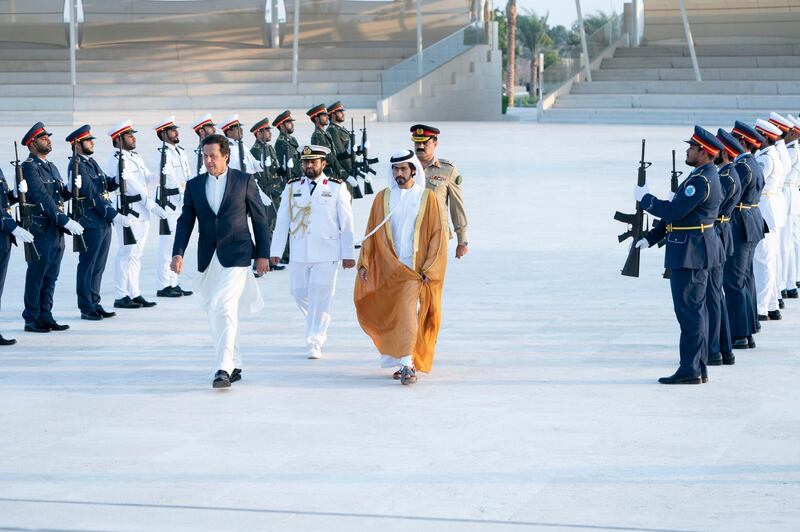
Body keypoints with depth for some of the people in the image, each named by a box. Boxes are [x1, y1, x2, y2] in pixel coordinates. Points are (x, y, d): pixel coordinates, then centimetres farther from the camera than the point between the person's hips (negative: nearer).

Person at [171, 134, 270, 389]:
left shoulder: (244, 181, 0)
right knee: (214, 314, 9)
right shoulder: (194, 185, 8)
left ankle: (224, 369, -21)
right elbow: (185, 221, 6)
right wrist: (178, 253, -7)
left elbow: (259, 218, 4)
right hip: (208, 259, 5)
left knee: (225, 309, -18)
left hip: (236, 255, -5)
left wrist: (263, 254, 2)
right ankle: (234, 365, 21)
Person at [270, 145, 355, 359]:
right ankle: (317, 328, 36)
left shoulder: (336, 188, 1)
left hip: (326, 254, -3)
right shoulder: (292, 187, 7)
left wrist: (348, 254, -2)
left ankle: (315, 343, -1)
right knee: (300, 293, 10)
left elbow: (346, 223, 1)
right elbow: (282, 220, 8)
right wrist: (275, 251, 3)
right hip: (299, 253, 3)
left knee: (320, 298, -7)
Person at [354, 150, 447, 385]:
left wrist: (428, 268, -8)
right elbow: (371, 233, 9)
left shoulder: (427, 198, 0)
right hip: (387, 269, 4)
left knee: (408, 314, -15)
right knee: (389, 315, 9)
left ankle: (407, 365, -18)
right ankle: (405, 361, 26)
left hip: (415, 269, -4)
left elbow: (437, 234, -1)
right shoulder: (383, 198, 8)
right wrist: (364, 262, 0)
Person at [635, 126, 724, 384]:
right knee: (695, 309, 14)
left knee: (689, 311, -6)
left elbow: (674, 212, -23)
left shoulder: (702, 180, -19)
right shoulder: (705, 176, 14)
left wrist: (645, 198, -8)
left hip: (690, 253, -11)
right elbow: (678, 212, 17)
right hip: (695, 250, 11)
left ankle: (690, 370, -4)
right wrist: (650, 237, 16)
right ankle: (699, 368, 19)